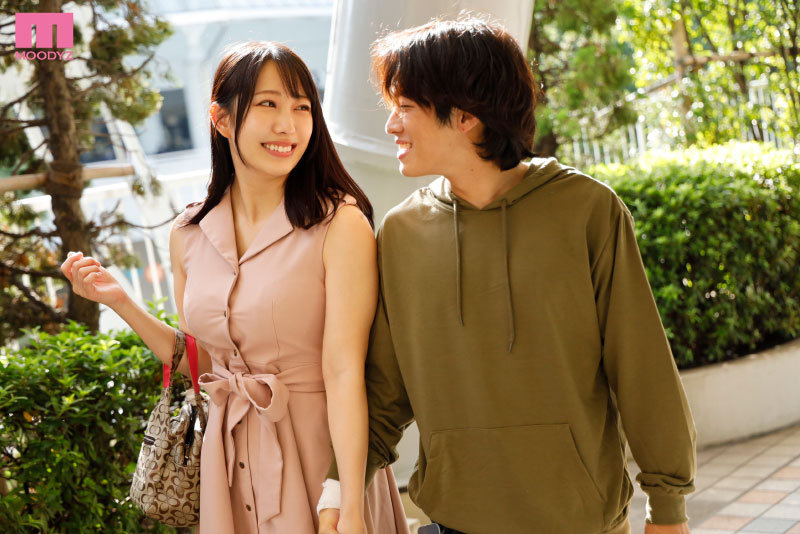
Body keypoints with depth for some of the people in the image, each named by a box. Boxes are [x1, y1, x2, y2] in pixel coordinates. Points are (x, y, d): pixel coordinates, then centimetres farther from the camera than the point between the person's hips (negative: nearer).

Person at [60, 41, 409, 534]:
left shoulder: (340, 225, -15)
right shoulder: (190, 235, 0)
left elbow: (344, 370, -19)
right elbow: (196, 363, 9)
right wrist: (120, 302, -1)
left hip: (318, 452, -4)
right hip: (228, 457, 5)